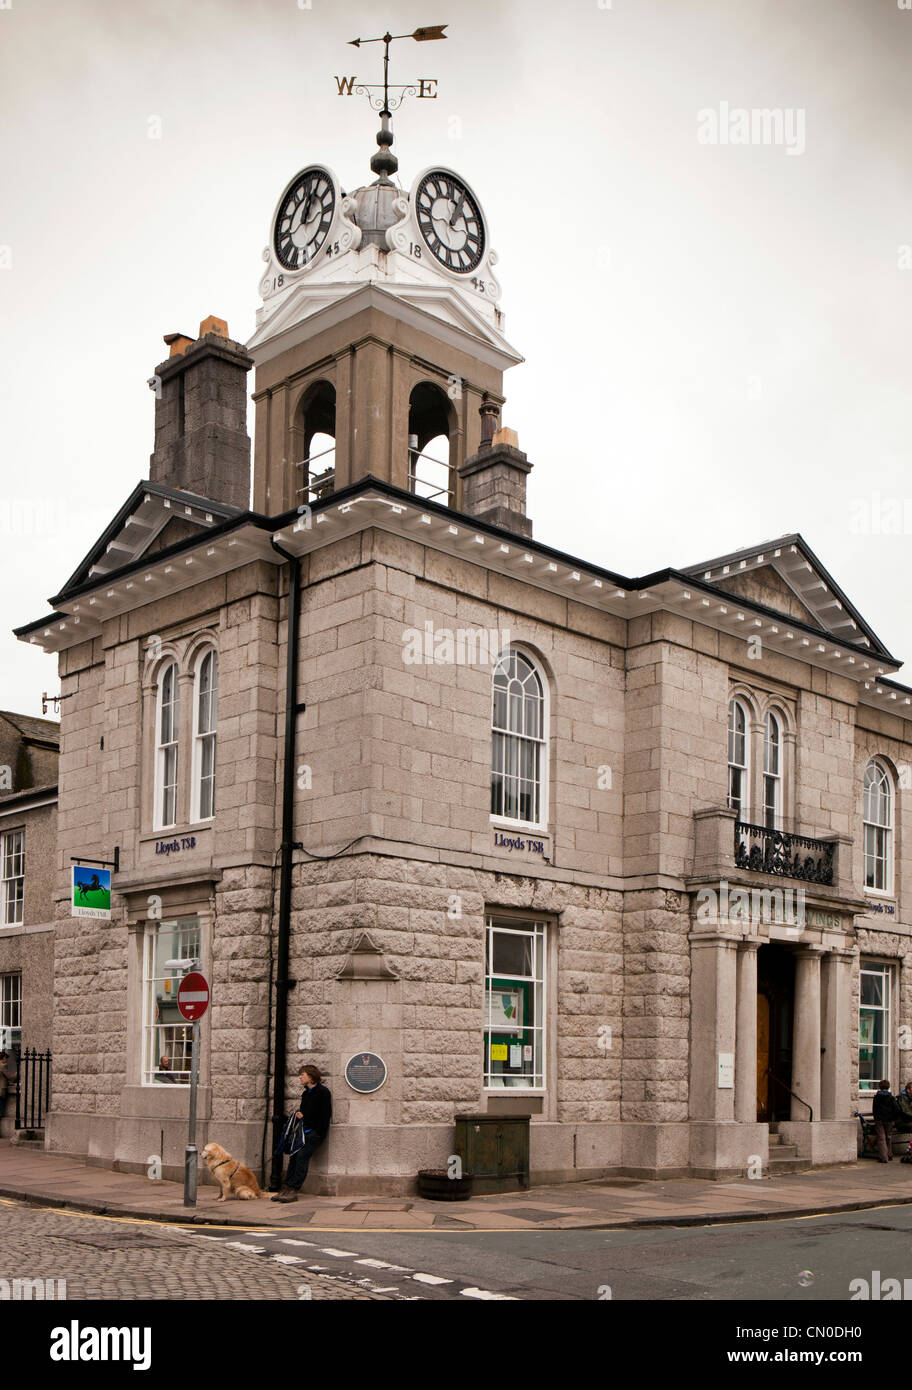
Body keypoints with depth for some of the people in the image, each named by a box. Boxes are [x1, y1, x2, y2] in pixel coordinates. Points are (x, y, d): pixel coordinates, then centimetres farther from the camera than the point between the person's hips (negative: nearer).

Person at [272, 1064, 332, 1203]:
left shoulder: (323, 1092, -4)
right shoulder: (306, 1093, 21)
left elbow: (325, 1115, -8)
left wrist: (318, 1134, -14)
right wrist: (298, 1114, 7)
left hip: (314, 1132, -7)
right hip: (302, 1130, 7)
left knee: (302, 1156, -19)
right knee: (294, 1156, -6)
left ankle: (293, 1190, -22)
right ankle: (286, 1189, -10)